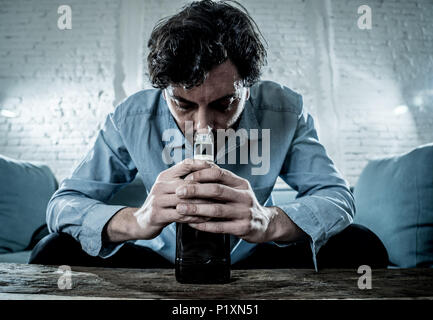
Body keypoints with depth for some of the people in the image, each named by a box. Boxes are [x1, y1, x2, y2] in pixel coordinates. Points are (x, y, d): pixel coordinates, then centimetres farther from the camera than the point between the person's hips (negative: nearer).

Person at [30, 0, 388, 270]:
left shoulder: (284, 110, -18)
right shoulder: (132, 119, -18)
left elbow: (337, 196, -19)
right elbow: (63, 203, -18)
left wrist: (268, 221, -43)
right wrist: (136, 221, -42)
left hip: (254, 260, 0)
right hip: (162, 262, 1)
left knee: (359, 247, -21)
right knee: (54, 252, -20)